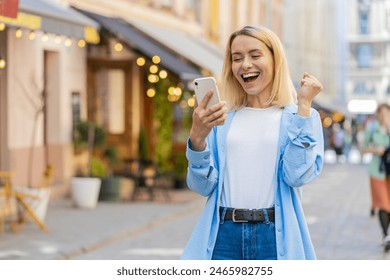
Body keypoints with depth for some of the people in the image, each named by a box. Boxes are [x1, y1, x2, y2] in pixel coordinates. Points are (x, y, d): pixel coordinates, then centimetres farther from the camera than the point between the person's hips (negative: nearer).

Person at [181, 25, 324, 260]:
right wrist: (197, 137, -13)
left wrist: (303, 106, -8)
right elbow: (204, 185, 3)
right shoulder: (222, 118, 9)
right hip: (223, 236, 2)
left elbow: (297, 175, -11)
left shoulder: (301, 116, 5)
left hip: (276, 239, -1)